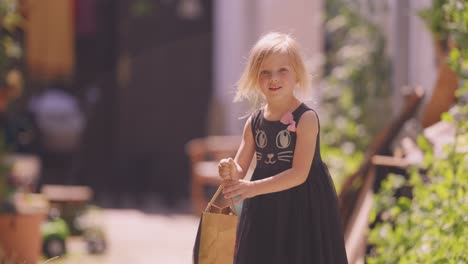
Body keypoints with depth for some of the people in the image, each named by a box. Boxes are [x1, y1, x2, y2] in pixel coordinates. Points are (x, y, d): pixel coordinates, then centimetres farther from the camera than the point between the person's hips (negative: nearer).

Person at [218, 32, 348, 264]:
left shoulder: (306, 118, -11)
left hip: (303, 210, -5)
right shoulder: (254, 122, 4)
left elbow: (299, 174, -19)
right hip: (264, 211, 5)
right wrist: (230, 173, -19)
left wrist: (253, 188, -26)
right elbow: (240, 170, 6)